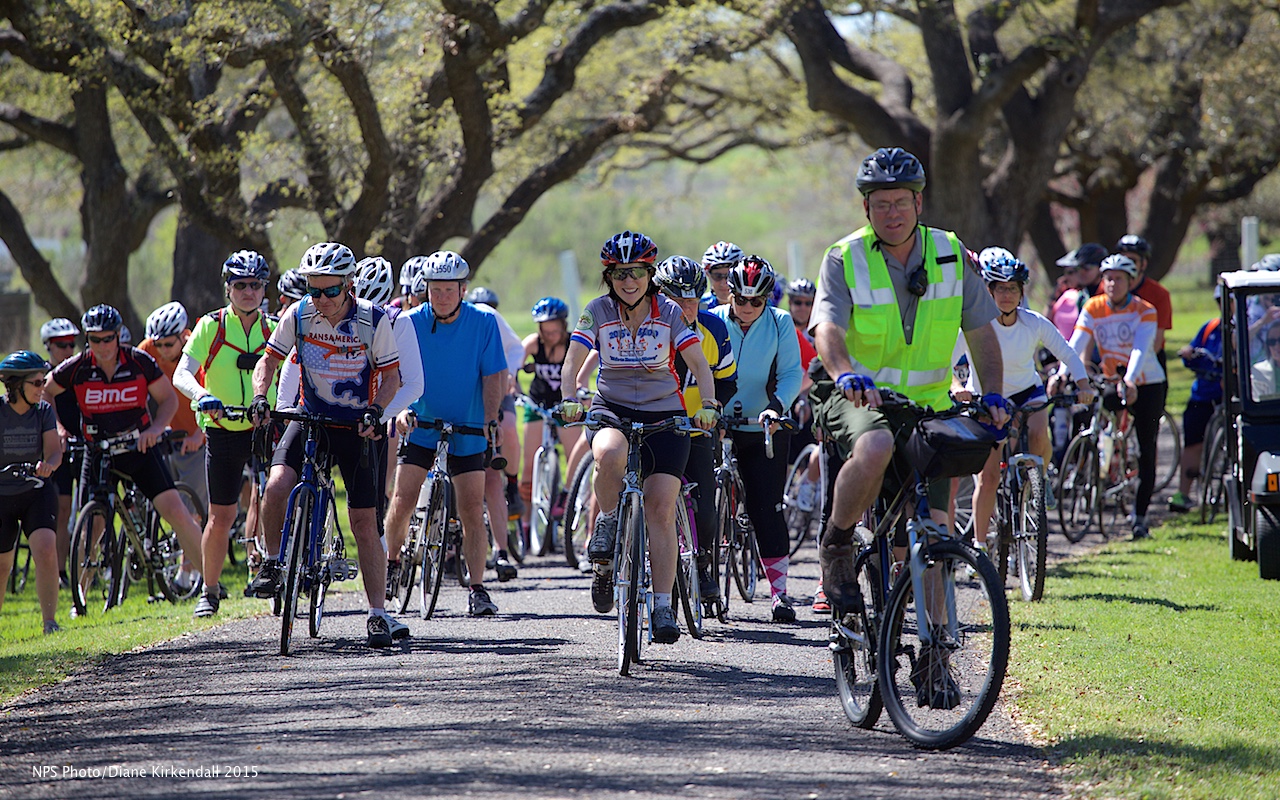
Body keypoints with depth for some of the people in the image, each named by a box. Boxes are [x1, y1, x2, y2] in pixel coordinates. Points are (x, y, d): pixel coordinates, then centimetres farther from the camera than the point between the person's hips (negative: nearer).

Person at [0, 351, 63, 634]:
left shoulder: (43, 411, -5)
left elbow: (54, 451, -13)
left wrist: (48, 464, -35)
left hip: (37, 491, 1)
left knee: (46, 549, -20)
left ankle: (50, 621, -17)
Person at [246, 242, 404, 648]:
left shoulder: (373, 320, -14)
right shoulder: (299, 315, -9)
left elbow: (392, 375, -7)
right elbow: (268, 359, 1)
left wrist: (375, 410, -25)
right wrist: (260, 398, -17)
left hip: (357, 427, -2)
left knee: (364, 521, -4)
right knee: (276, 485, -25)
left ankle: (378, 613, 3)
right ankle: (273, 561, 0)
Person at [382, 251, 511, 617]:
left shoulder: (483, 322, -8)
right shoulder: (411, 322, -7)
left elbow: (494, 376, -7)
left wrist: (491, 420, -19)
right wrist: (401, 409, -27)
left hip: (467, 430, 0)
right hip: (421, 424, 0)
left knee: (472, 510, -5)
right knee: (402, 501, -7)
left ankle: (477, 589, 0)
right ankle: (391, 565, 18)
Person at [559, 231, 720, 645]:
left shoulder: (669, 313, -5)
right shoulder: (598, 312, -4)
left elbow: (699, 364, -10)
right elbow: (572, 362, -9)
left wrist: (707, 405, -27)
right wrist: (569, 400, -28)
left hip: (664, 413, 0)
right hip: (612, 407, 0)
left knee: (661, 508, -10)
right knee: (610, 454, -38)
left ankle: (663, 607, -6)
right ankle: (608, 525, -10)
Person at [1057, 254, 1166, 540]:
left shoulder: (1144, 310, -13)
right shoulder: (1093, 309, -5)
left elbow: (1141, 348, -27)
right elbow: (1075, 345, -16)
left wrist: (1131, 380, -44)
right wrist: (1061, 373, -33)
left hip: (1147, 384, -3)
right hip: (1111, 383, 3)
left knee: (1146, 451, -5)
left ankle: (1140, 517, 1)